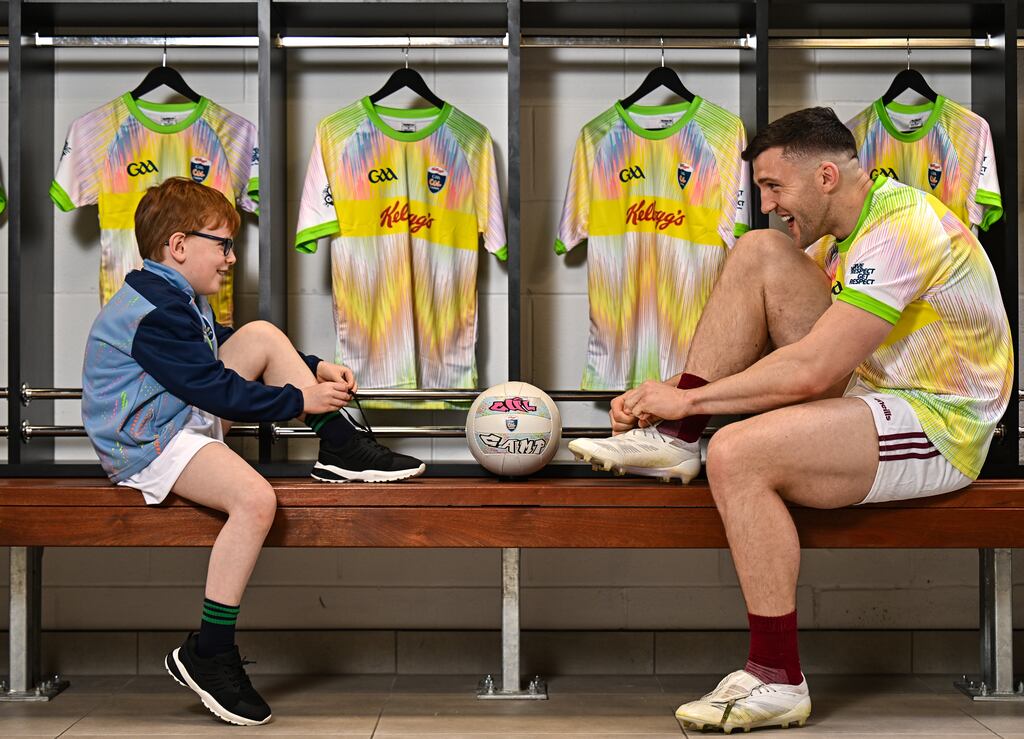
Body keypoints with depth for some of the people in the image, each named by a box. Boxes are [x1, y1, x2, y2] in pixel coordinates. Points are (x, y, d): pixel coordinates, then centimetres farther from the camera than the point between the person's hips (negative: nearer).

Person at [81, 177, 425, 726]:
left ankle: (342, 451, 5)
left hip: (189, 418, 11)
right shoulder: (154, 314, -21)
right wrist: (298, 401, -15)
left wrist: (316, 369, 15)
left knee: (262, 335, 6)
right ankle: (207, 655, -23)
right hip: (148, 447, -11)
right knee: (256, 498, -33)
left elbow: (223, 352, 25)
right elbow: (216, 390, -23)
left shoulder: (181, 301, 14)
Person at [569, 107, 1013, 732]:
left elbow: (809, 372, -27)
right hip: (869, 391, 10)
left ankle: (777, 680, -19)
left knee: (736, 455, -31)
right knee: (758, 252, -2)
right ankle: (674, 442, -4)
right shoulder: (845, 228, 10)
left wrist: (690, 398, -16)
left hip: (935, 425, -10)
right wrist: (671, 398, 0)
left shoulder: (899, 231, -21)